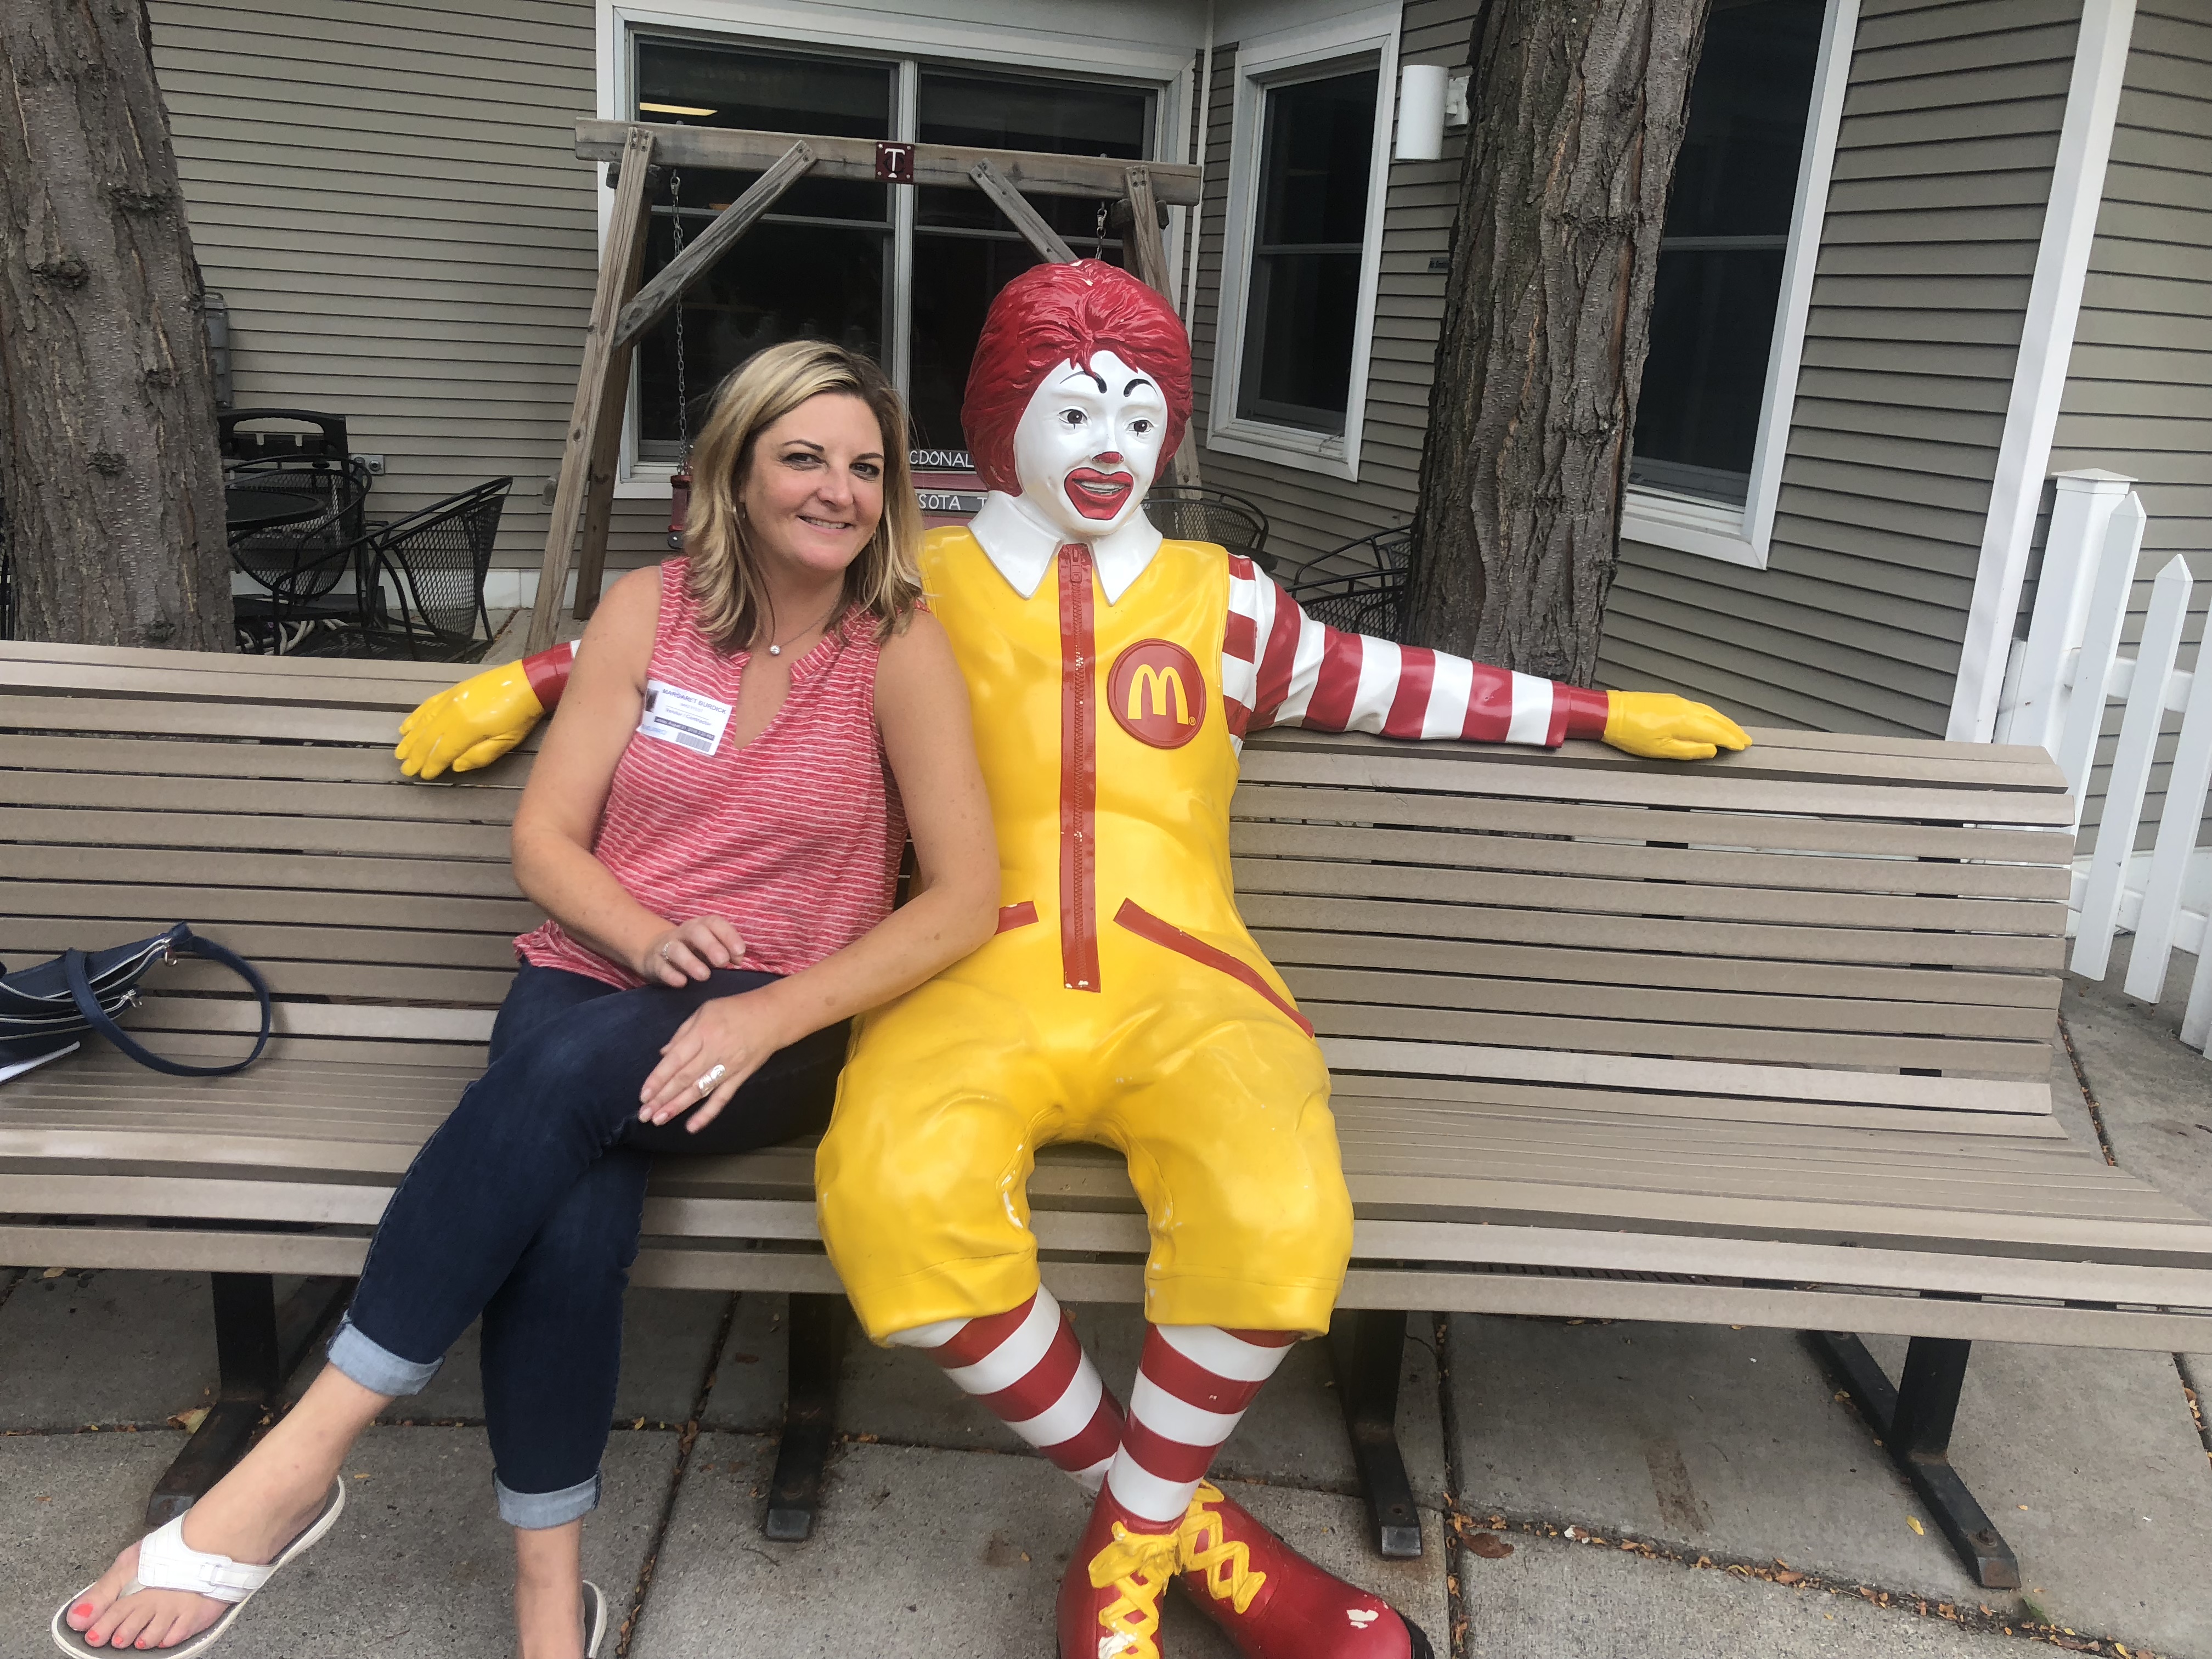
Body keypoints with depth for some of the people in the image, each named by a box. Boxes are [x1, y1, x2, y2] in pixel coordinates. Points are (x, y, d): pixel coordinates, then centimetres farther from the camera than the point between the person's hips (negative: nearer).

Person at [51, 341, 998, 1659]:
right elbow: (545, 839, 4)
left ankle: (305, 1457, -23)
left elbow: (964, 897, -11)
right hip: (590, 980, 2)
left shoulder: (901, 647, -5)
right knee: (573, 1219, -32)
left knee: (572, 1071, -34)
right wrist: (650, 936, -16)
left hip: (781, 1028, -2)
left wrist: (768, 1017, -21)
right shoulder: (651, 609, 3)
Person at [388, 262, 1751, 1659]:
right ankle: (1171, 1505, -6)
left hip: (1180, 985, 1)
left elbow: (1379, 682, 30)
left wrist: (1595, 713, 32)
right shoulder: (920, 588, 18)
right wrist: (532, 686, 19)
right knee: (899, 1202, -34)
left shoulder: (1219, 597, 22)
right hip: (974, 983, 0)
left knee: (1282, 1218, -32)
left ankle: (1132, 1536, 0)